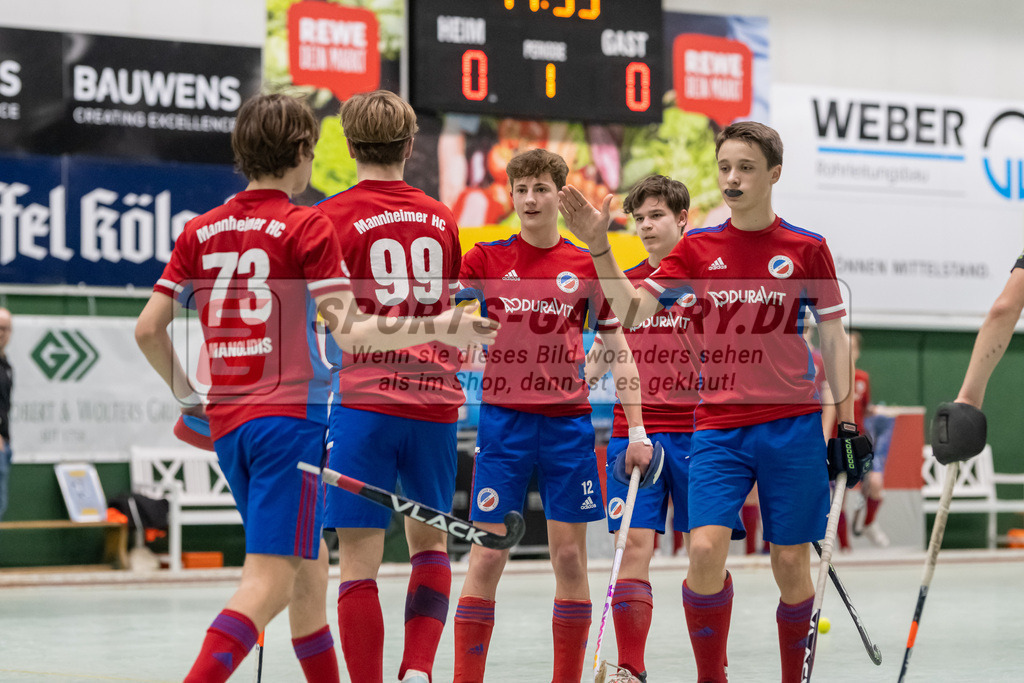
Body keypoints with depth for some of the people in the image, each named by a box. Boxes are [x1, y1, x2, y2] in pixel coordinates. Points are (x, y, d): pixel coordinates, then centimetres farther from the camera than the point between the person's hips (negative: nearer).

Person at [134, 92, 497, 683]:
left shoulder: (201, 231, 11)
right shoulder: (308, 226, -5)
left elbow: (148, 329, 9)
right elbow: (350, 332, -12)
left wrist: (187, 394, 23)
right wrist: (438, 329, -2)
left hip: (227, 422, 7)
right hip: (291, 416, -7)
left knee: (309, 568, 20)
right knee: (269, 580, -12)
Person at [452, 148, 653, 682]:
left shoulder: (588, 267, 5)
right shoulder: (485, 259, 4)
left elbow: (620, 350, 9)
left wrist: (636, 429, 5)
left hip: (568, 422, 1)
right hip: (503, 419, -1)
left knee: (570, 555, 3)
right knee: (487, 555, -4)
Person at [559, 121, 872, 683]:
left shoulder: (806, 249, 3)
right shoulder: (697, 248, 6)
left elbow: (834, 339, 7)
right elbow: (631, 311, -2)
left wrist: (847, 425, 4)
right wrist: (600, 250, -16)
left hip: (792, 426, -1)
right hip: (718, 428, 1)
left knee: (790, 563, 2)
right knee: (705, 549, -15)